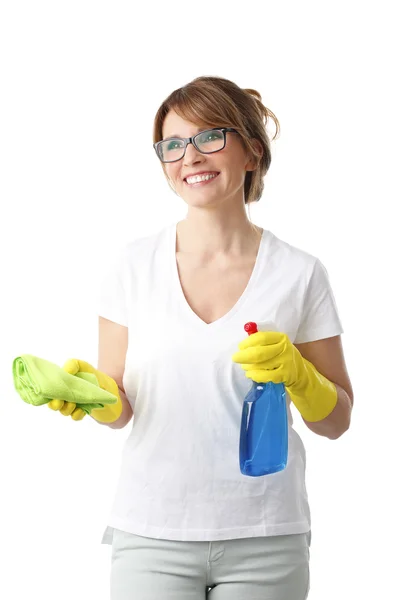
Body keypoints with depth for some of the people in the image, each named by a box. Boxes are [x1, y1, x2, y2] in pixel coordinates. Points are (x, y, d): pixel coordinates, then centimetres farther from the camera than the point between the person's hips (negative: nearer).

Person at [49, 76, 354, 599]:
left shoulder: (299, 273, -1)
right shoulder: (135, 265, 1)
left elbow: (336, 420, 4)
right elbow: (120, 407, 3)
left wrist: (296, 373, -14)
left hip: (265, 537, 0)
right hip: (152, 533, 0)